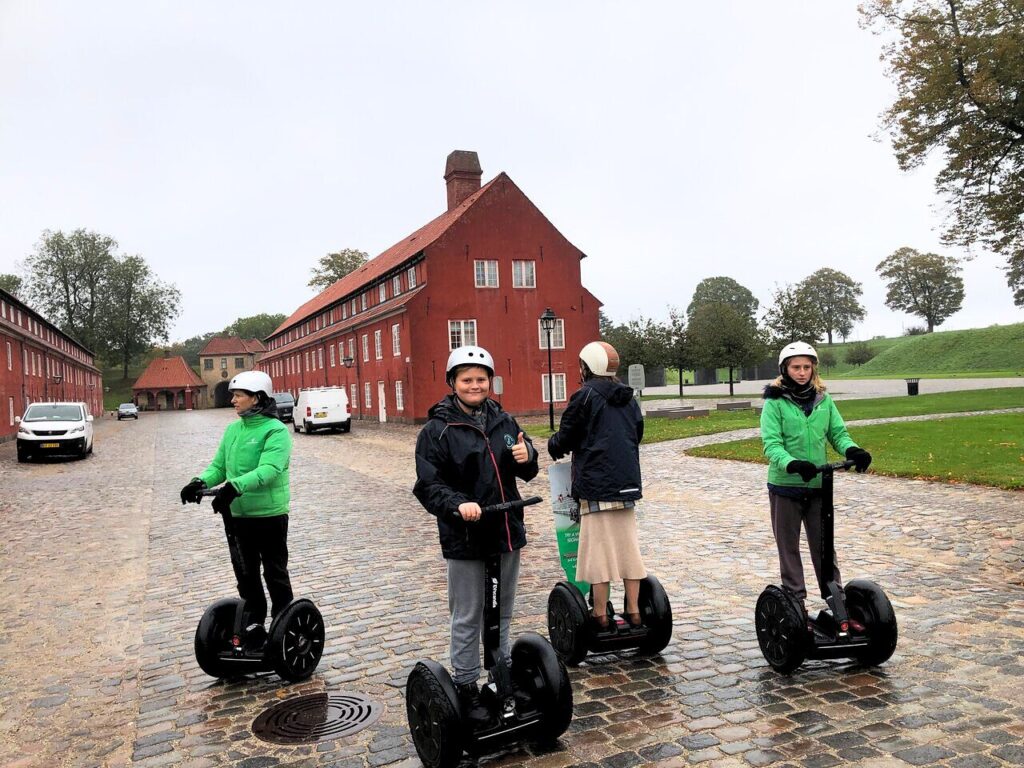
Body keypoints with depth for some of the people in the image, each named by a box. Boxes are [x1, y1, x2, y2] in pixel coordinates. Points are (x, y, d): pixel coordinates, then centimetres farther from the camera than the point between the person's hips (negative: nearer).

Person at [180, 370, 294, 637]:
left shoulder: (275, 430, -15)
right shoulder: (232, 430, 8)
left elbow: (268, 469, -27)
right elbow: (219, 466, 8)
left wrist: (234, 486, -40)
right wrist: (201, 482, -12)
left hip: (269, 514, -6)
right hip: (236, 514, 7)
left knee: (275, 574, 8)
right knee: (245, 573, 17)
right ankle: (253, 622, 34)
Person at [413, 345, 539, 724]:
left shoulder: (503, 422, 6)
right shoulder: (437, 430, -9)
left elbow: (525, 472, 14)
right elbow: (428, 484, -14)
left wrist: (527, 457, -9)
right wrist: (457, 504, -31)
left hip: (506, 532, 5)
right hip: (464, 538, -5)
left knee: (502, 614, 20)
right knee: (467, 619, 8)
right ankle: (466, 688, 25)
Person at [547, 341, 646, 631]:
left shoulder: (585, 396, -9)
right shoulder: (628, 398, 12)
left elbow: (564, 440, -6)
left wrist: (553, 446, 16)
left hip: (597, 486, -7)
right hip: (628, 485, 7)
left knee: (599, 548, 0)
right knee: (628, 547, 12)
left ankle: (601, 615, 7)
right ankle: (634, 611, 19)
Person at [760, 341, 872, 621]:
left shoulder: (824, 399, 5)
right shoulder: (775, 403, -7)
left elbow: (838, 433, 5)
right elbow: (772, 444, -15)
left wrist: (852, 450, -17)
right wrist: (792, 464, -34)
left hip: (818, 483, 3)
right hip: (785, 484, -2)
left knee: (824, 544, 10)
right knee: (788, 546, 10)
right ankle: (794, 599, 21)